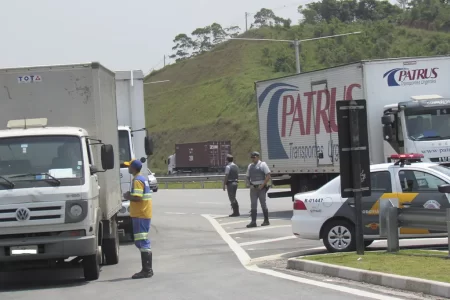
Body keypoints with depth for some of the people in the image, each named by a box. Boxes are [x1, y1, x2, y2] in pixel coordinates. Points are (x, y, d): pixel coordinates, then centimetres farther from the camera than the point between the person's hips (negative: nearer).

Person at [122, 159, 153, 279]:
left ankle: (146, 270, -10)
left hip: (140, 215, -10)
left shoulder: (137, 180, -14)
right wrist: (130, 195, 14)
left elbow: (137, 198, -23)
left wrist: (128, 197, -7)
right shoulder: (143, 179, 17)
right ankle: (147, 269, 16)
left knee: (142, 242, -9)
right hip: (145, 214, 10)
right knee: (142, 242, 13)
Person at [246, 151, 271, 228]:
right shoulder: (250, 166, 13)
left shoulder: (263, 164, -2)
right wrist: (250, 184, 2)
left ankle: (266, 221, 9)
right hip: (253, 188, 4)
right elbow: (247, 176, 20)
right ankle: (253, 222, -5)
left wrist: (263, 185, -14)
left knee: (263, 204, 1)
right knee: (253, 205, -2)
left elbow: (268, 176, -8)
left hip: (261, 187, -4)